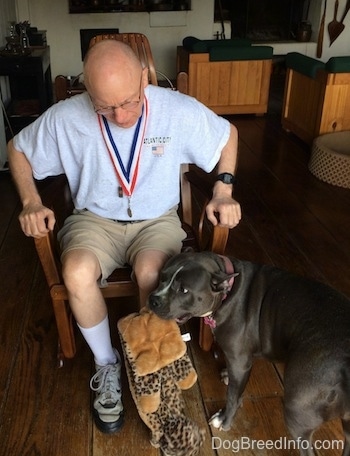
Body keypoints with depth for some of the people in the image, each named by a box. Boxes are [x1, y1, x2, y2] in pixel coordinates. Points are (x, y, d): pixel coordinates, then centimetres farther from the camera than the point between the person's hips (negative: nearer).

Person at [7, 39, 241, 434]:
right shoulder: (66, 117, -13)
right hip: (95, 218, 1)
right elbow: (18, 149, 5)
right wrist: (31, 202, -9)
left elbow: (228, 134, 4)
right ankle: (106, 365, -2)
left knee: (152, 274, -33)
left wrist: (223, 190, -8)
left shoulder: (180, 110, -14)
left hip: (157, 219, 0)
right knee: (78, 274, -31)